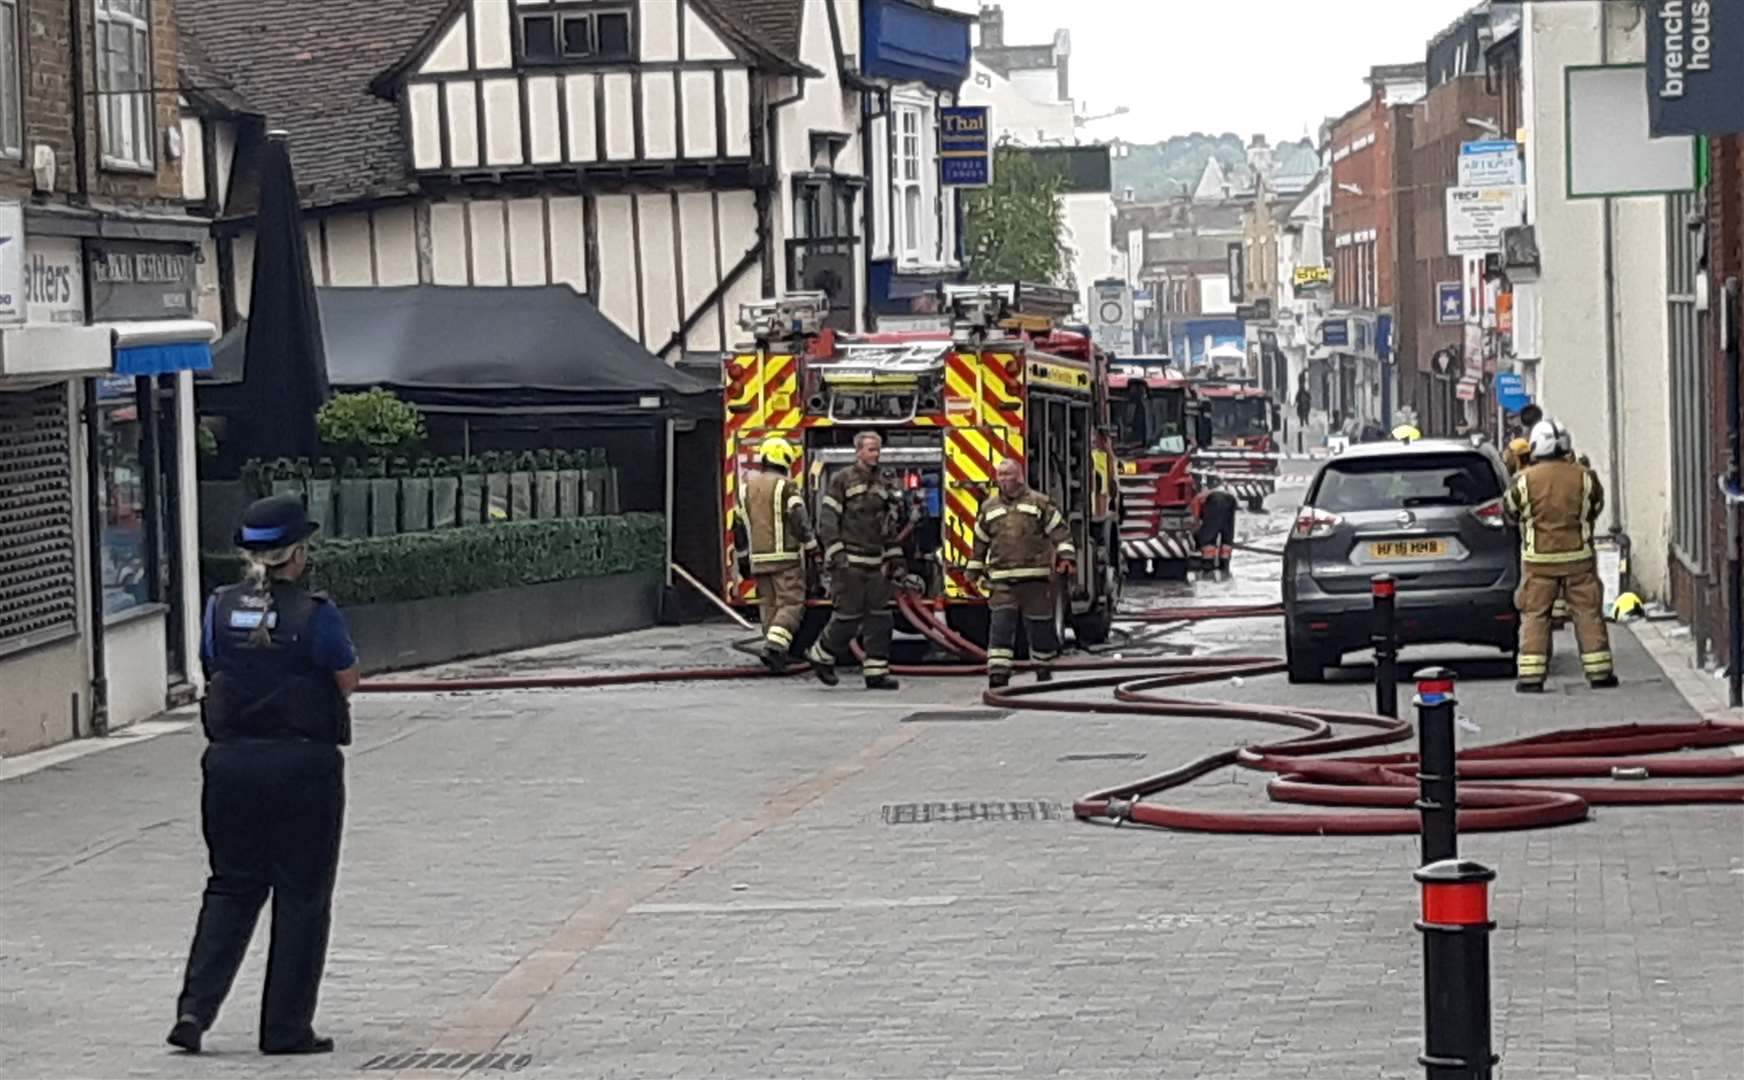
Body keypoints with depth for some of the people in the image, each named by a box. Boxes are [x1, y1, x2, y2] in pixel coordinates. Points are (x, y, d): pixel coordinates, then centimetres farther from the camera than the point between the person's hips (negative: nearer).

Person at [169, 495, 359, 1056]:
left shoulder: (220, 609, 0)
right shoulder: (315, 615, -11)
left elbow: (212, 673, 11)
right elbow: (348, 682, 0)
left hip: (231, 763, 4)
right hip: (304, 767, -4)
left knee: (231, 888, 15)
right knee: (302, 897, 7)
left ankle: (195, 1007, 0)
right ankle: (286, 1028, 10)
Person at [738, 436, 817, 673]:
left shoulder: (747, 485, 9)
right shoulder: (786, 486, -10)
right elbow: (799, 521, -12)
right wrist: (811, 547, -3)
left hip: (759, 558, 6)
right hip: (786, 556, -6)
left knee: (768, 604, 14)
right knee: (791, 603, -4)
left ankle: (773, 650, 13)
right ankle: (775, 644, -22)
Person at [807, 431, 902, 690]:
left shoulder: (882, 484, 17)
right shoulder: (842, 480, -3)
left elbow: (889, 526, 23)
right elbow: (827, 519, -9)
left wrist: (895, 558, 18)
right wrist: (836, 553, -17)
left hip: (875, 563, 6)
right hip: (849, 562, -6)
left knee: (879, 616, 1)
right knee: (848, 616, -6)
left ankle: (876, 672, 3)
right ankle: (821, 656, 15)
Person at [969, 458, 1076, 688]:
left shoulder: (1039, 503, 4)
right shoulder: (989, 508, 14)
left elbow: (1060, 531, 1)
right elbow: (980, 542, 22)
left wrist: (1066, 556, -11)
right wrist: (974, 570, 21)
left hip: (1035, 577, -2)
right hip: (1001, 580, 2)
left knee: (1040, 626, 6)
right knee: (1000, 625, -11)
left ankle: (1044, 670, 23)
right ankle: (998, 675, -14)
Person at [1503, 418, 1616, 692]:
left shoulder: (1524, 480, -8)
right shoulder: (1584, 477, -3)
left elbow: (1510, 510, 6)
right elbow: (1596, 507, 11)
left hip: (1538, 559, -1)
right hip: (1578, 557, 1)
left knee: (1534, 615, 4)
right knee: (1588, 613, 8)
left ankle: (1531, 675, -1)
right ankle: (1599, 672, 10)